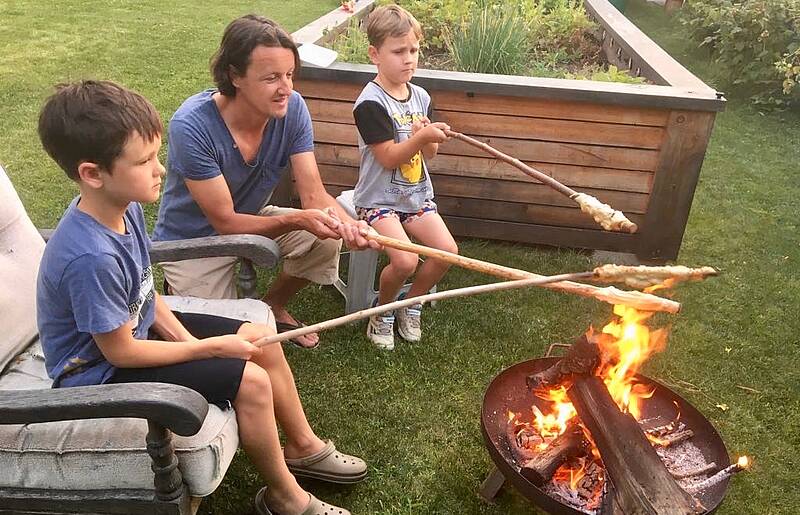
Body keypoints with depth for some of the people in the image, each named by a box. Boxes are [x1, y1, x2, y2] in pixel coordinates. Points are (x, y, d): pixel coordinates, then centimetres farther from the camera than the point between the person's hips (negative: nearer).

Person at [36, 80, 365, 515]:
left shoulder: (124, 207, -9)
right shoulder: (91, 258, -35)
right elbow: (120, 351, -25)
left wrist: (188, 339, -8)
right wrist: (209, 347, -17)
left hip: (134, 327, 9)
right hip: (100, 369, -8)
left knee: (261, 340, 4)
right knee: (250, 380, -18)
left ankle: (304, 446, 24)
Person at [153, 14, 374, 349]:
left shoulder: (292, 108, -18)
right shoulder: (191, 126, -32)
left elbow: (313, 194, -19)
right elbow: (225, 221, -27)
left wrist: (347, 223, -41)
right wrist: (297, 221, -42)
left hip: (252, 219, 5)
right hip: (193, 240, -4)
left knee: (327, 239, -18)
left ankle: (273, 306, 11)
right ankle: (180, 293, 22)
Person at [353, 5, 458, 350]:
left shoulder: (420, 97, 6)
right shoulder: (370, 103, -14)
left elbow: (429, 153, 7)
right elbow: (388, 157, -18)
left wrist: (425, 135, -15)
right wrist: (423, 136, -30)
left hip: (417, 195, 6)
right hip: (379, 199, -6)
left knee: (447, 250, -12)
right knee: (405, 260, -25)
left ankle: (410, 306, 14)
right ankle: (383, 311, 8)